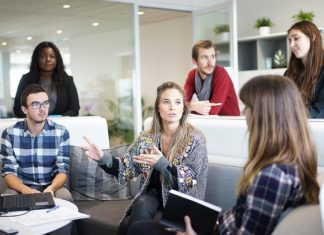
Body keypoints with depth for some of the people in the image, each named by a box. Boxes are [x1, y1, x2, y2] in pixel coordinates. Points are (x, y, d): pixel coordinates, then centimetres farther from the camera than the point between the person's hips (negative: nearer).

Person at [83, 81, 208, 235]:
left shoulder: (195, 139, -9)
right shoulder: (146, 138, 3)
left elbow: (191, 182, -14)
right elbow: (127, 169, 3)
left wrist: (162, 164, -29)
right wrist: (103, 159, -16)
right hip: (153, 194, 4)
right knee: (141, 206, -29)